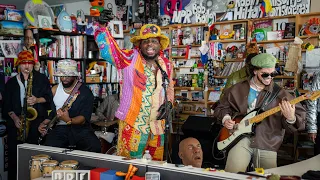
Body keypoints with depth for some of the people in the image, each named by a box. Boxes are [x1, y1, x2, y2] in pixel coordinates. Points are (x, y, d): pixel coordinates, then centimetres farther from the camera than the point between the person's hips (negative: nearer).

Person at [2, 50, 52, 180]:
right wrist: (14, 117, -5)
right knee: (14, 152, -3)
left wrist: (37, 100, -17)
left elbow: (48, 97, 2)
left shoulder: (41, 79, 8)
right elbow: (6, 104, 10)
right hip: (16, 122, 2)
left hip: (36, 121, -2)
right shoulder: (11, 83, 13)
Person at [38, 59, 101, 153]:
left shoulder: (85, 92, -5)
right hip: (60, 129, 3)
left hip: (80, 128, -3)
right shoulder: (54, 90, 12)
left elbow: (84, 118, -12)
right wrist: (45, 123, 4)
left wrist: (69, 120, -31)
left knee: (95, 148, -30)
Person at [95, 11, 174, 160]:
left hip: (157, 124, 4)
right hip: (132, 123, -4)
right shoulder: (130, 59, -7)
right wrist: (102, 27, -32)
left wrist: (168, 104, 2)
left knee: (157, 162, 19)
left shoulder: (166, 65, 6)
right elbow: (108, 50, -17)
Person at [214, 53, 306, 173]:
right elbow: (222, 107, 17)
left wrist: (291, 118, -27)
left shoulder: (279, 93, -1)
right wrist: (226, 118, -3)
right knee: (233, 174, -19)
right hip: (241, 137, 0)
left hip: (267, 144, 1)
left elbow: (300, 115, -4)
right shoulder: (237, 90, 4)